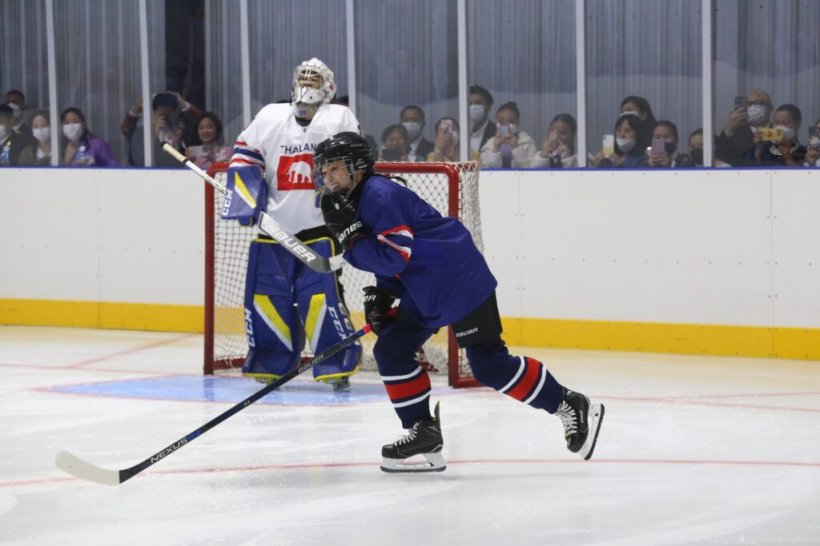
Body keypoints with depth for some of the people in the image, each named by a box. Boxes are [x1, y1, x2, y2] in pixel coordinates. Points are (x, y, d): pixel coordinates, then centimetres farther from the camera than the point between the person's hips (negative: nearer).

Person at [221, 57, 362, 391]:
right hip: (274, 227, 3)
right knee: (266, 294, 2)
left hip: (319, 228, -3)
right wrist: (246, 200, -2)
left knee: (320, 296, -12)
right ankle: (270, 363, 15)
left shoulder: (340, 118, 6)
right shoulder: (270, 117, 11)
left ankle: (339, 364, -3)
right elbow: (244, 157, 10)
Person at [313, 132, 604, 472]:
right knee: (391, 350, 4)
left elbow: (395, 257, -25)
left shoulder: (381, 196, -18)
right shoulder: (359, 202, 14)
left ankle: (572, 407, 0)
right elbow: (387, 260, 22)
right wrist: (381, 296, 7)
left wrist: (350, 235, -23)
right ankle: (423, 433, 9)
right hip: (424, 291, 10)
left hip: (462, 282, -10)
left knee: (490, 365, -11)